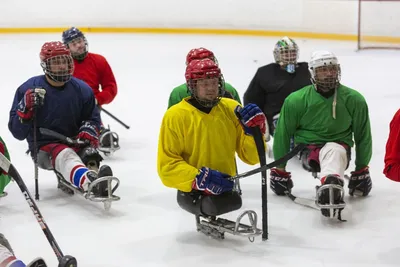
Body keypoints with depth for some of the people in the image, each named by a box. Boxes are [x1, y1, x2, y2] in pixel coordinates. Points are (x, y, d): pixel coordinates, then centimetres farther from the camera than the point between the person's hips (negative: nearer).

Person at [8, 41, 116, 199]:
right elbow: (17, 132, -5)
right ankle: (91, 184, -68)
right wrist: (26, 109, -23)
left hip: (74, 143, 6)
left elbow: (92, 118, 14)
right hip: (44, 149, -6)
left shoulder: (81, 89, 3)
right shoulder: (29, 89, -6)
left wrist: (89, 131, -9)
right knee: (65, 155, -38)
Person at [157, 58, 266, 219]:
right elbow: (167, 166, -8)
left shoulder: (231, 109, 4)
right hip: (193, 192, -4)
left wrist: (253, 130, -14)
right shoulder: (175, 116, -6)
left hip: (225, 187, 4)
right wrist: (197, 179, -22)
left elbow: (251, 157, 4)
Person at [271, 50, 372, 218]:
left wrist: (362, 168, 15)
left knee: (334, 152, -37)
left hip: (340, 146, -2)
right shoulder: (296, 100, -4)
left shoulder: (354, 100, -1)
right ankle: (331, 192, -56)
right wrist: (279, 168, 10)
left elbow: (363, 135, 10)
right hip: (307, 150, 2)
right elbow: (283, 134, 5)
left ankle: (331, 191, -66)